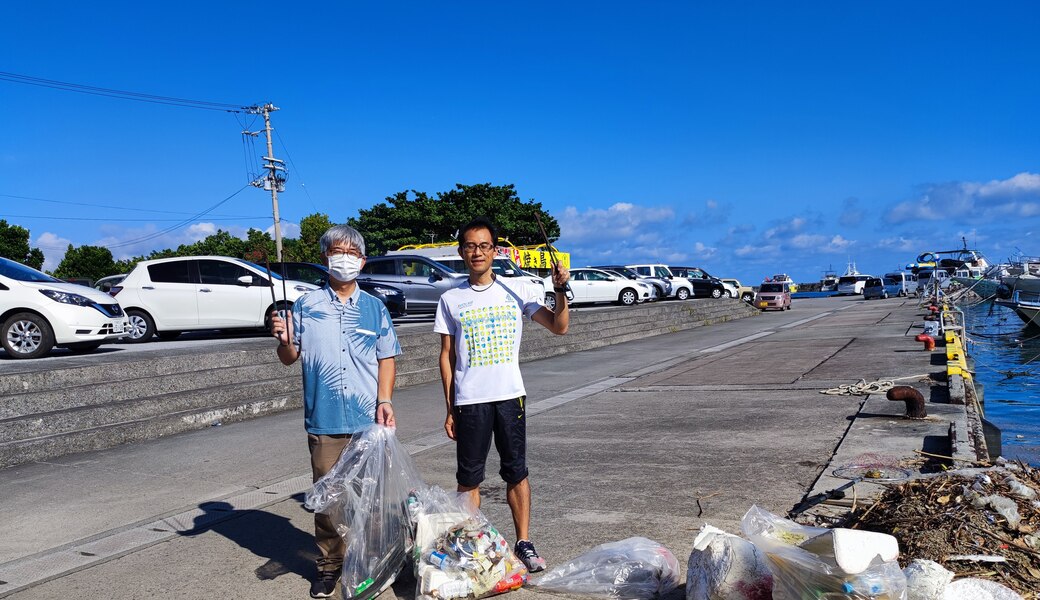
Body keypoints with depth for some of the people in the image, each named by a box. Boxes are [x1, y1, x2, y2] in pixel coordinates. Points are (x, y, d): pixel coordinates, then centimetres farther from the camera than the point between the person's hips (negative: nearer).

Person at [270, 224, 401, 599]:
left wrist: (384, 400, -6)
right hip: (324, 423, -1)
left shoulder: (375, 308, 7)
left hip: (370, 421, 1)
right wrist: (283, 339, -16)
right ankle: (328, 566, 21)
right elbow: (289, 358, 6)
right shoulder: (306, 306, 4)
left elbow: (386, 359, 6)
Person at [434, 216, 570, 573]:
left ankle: (523, 543, 18)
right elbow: (447, 355, 5)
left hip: (510, 396, 0)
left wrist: (560, 291, -18)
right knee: (469, 477, 7)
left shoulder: (517, 290, 2)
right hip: (469, 400, 0)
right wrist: (450, 408, 2)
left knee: (516, 472, 7)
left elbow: (558, 327, -1)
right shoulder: (451, 299, 3)